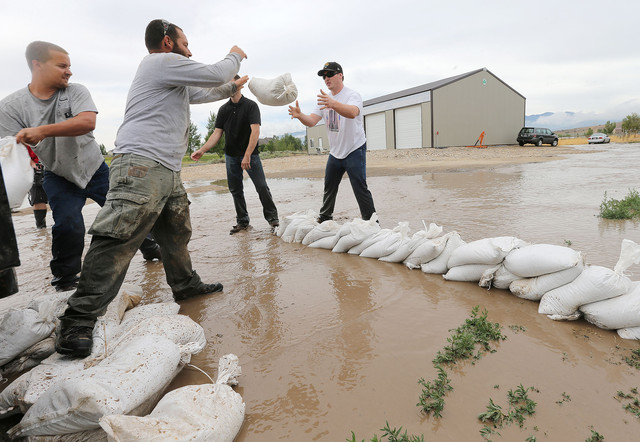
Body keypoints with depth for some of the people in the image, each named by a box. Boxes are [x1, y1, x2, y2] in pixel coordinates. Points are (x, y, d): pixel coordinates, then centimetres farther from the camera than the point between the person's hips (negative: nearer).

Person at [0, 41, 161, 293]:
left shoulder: (76, 92, -12)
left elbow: (87, 122, -31)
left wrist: (43, 131, -41)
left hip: (94, 168, 1)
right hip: (58, 176, 0)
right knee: (68, 224, -16)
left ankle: (148, 246, 32)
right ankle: (65, 279, 8)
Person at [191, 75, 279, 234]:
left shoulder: (251, 106, -6)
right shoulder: (223, 109, 8)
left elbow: (255, 131, -17)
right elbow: (217, 133, 6)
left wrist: (247, 155, -26)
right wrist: (202, 150, -9)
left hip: (251, 154, -5)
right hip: (231, 156, 5)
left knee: (262, 187, -9)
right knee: (235, 190, 7)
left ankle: (272, 217, 4)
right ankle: (242, 221, 18)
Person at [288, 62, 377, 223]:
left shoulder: (352, 95, -11)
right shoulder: (324, 99, 10)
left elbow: (352, 112, -35)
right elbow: (311, 121, -1)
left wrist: (333, 104, -54)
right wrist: (300, 115, -24)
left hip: (354, 150, -7)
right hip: (335, 152, 7)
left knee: (360, 189, -10)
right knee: (329, 187, 15)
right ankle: (324, 219, 31)